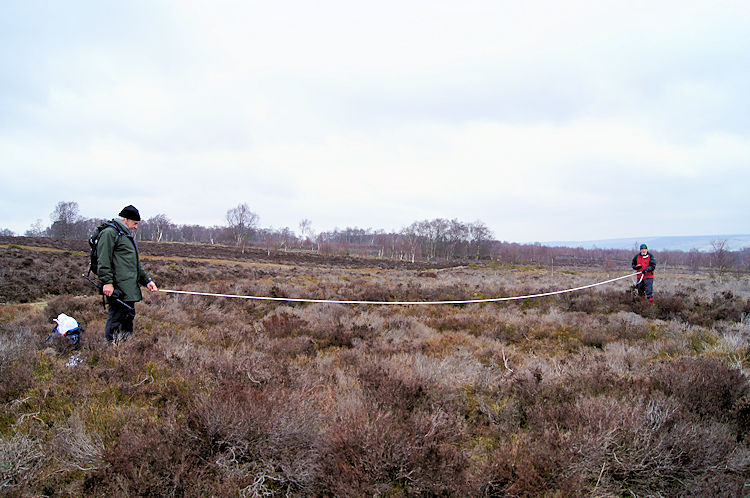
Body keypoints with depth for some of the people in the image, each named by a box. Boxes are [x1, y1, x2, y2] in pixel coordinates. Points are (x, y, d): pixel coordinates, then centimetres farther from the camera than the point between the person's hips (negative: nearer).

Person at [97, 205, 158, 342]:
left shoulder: (128, 235, 24)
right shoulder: (110, 233, -7)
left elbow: (136, 264, 29)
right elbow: (103, 261, -15)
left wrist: (147, 280, 24)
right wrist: (107, 282, -21)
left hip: (130, 289, 10)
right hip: (117, 289, -10)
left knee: (129, 317, 13)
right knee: (116, 317, -9)